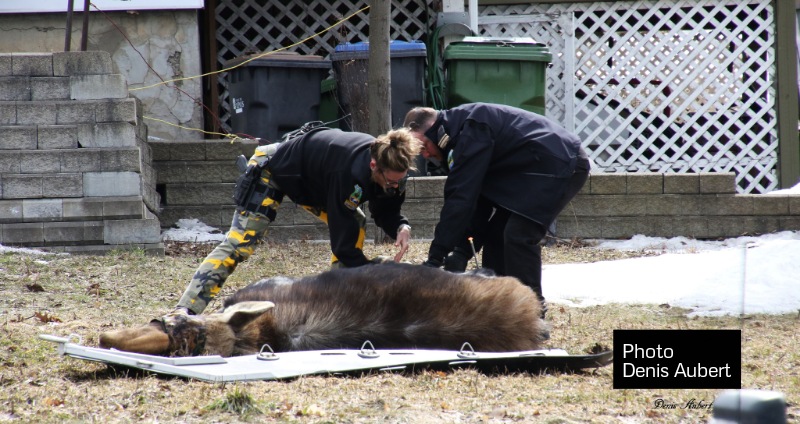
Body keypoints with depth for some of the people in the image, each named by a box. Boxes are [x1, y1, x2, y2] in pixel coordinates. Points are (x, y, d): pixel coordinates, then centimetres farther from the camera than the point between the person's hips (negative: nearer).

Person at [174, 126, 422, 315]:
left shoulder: (391, 167, -19)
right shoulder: (351, 173, -42)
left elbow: (385, 212, -1)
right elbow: (343, 243, -37)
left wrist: (401, 228, -24)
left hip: (312, 177, 9)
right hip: (271, 171, -9)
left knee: (357, 225, -1)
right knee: (238, 245, -20)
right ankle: (184, 312, -26)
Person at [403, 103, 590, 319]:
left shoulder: (471, 130, -21)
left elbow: (462, 196, -25)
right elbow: (477, 196, 13)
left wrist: (435, 256, -23)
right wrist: (462, 248, 2)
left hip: (561, 165, -11)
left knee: (518, 236, -19)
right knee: (494, 233, 10)